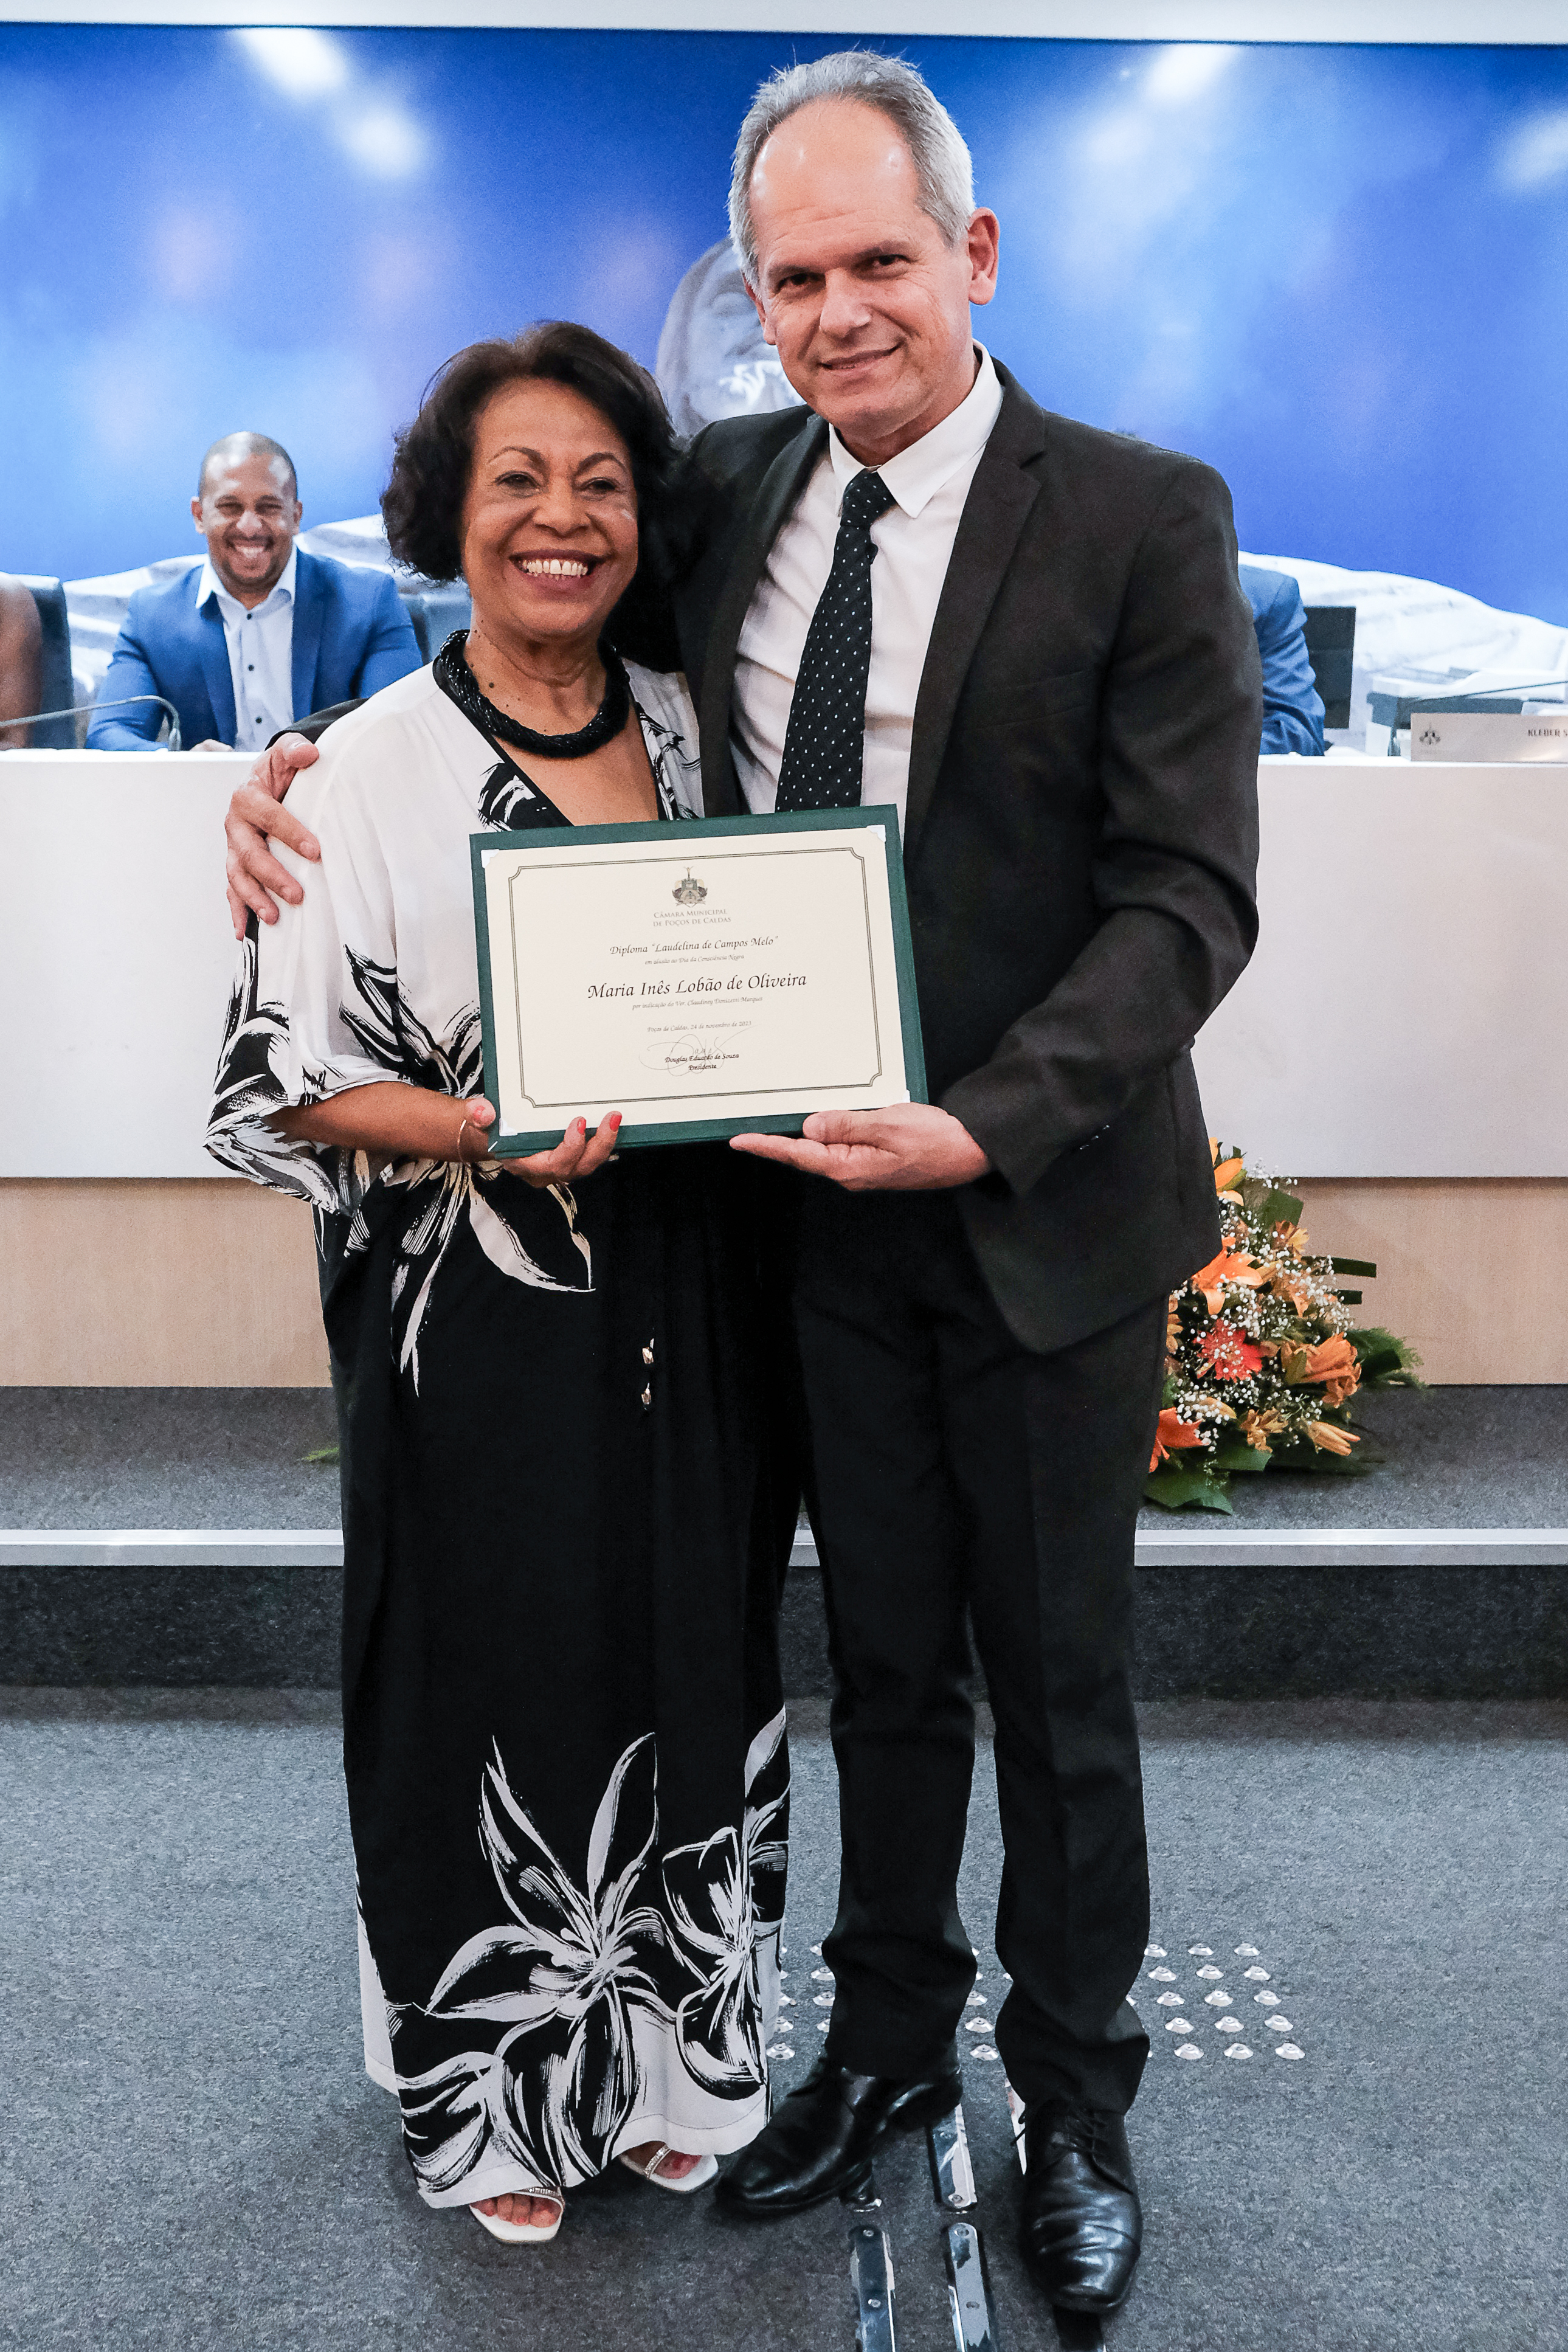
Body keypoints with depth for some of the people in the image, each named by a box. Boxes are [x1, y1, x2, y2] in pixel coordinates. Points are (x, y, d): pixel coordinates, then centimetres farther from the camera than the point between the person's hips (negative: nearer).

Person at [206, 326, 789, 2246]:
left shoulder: (687, 731, 6)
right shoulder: (368, 771, -7)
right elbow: (286, 1079, -8)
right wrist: (490, 1131, -22)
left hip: (684, 1302, 4)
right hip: (476, 1316, -4)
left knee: (693, 1671, 14)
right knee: (496, 1690, 9)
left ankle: (674, 2054, 38)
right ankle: (497, 2101, 33)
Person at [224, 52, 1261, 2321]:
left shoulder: (1143, 518, -10)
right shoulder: (732, 489, 4)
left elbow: (1193, 897, -14)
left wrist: (985, 1122, -27)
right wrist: (310, 764, -5)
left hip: (1043, 1207, -4)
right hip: (823, 1199, 4)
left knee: (1057, 1683, 13)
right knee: (883, 1662, 19)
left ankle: (1076, 2100, 36)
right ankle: (888, 2043, 41)